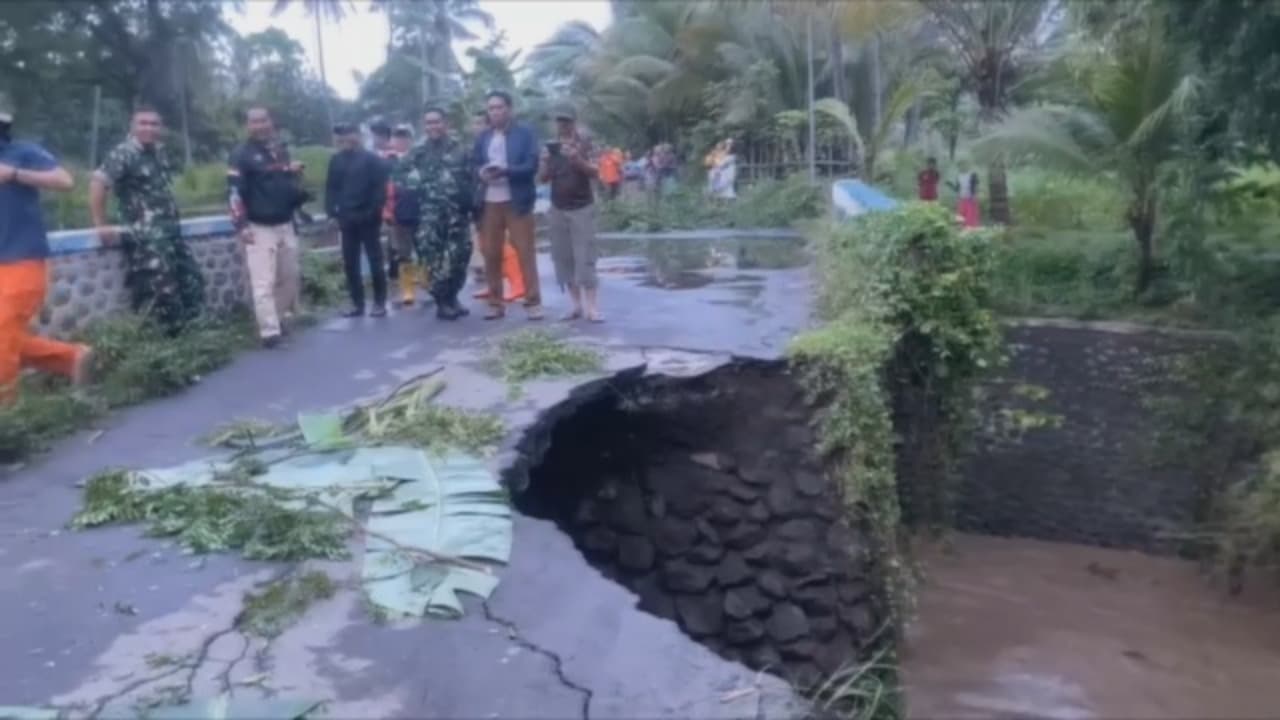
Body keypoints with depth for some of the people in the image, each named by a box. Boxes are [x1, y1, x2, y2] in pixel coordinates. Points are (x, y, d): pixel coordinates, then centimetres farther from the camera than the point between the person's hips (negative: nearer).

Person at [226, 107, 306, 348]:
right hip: (259, 227, -6)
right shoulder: (241, 155, -7)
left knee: (291, 275, 13)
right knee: (264, 282, -10)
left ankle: (279, 317, 28)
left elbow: (294, 181, 26)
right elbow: (235, 192, -13)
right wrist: (241, 225, -21)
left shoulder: (281, 150, 13)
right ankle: (269, 331, -12)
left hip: (286, 224, 6)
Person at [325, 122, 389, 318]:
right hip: (347, 219, 5)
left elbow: (380, 187, -9)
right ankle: (357, 303, 16)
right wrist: (332, 212, 0)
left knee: (375, 261, 3)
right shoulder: (336, 160, 8)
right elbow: (331, 188, 10)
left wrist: (374, 211, -15)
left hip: (367, 218, -5)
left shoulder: (371, 159, -5)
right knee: (350, 263, 7)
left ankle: (380, 303, 10)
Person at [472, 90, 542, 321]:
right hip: (489, 202, 4)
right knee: (491, 253, 6)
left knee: (525, 252, -3)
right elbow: (472, 164, 12)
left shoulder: (525, 134, 0)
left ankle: (533, 302, 2)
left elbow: (531, 166, -9)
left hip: (517, 201, -4)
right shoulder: (483, 137, 14)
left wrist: (504, 170, -23)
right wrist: (481, 173, -12)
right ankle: (495, 303, 15)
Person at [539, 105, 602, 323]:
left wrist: (577, 159, -30)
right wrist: (544, 162, -12)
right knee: (563, 258, 2)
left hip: (582, 208, -4)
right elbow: (542, 178, 9)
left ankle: (591, 306, -10)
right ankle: (576, 304, 7)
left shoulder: (584, 144, -2)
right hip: (557, 209, 5)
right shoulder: (550, 147, 9)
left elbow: (594, 172, -13)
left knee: (585, 257, -9)